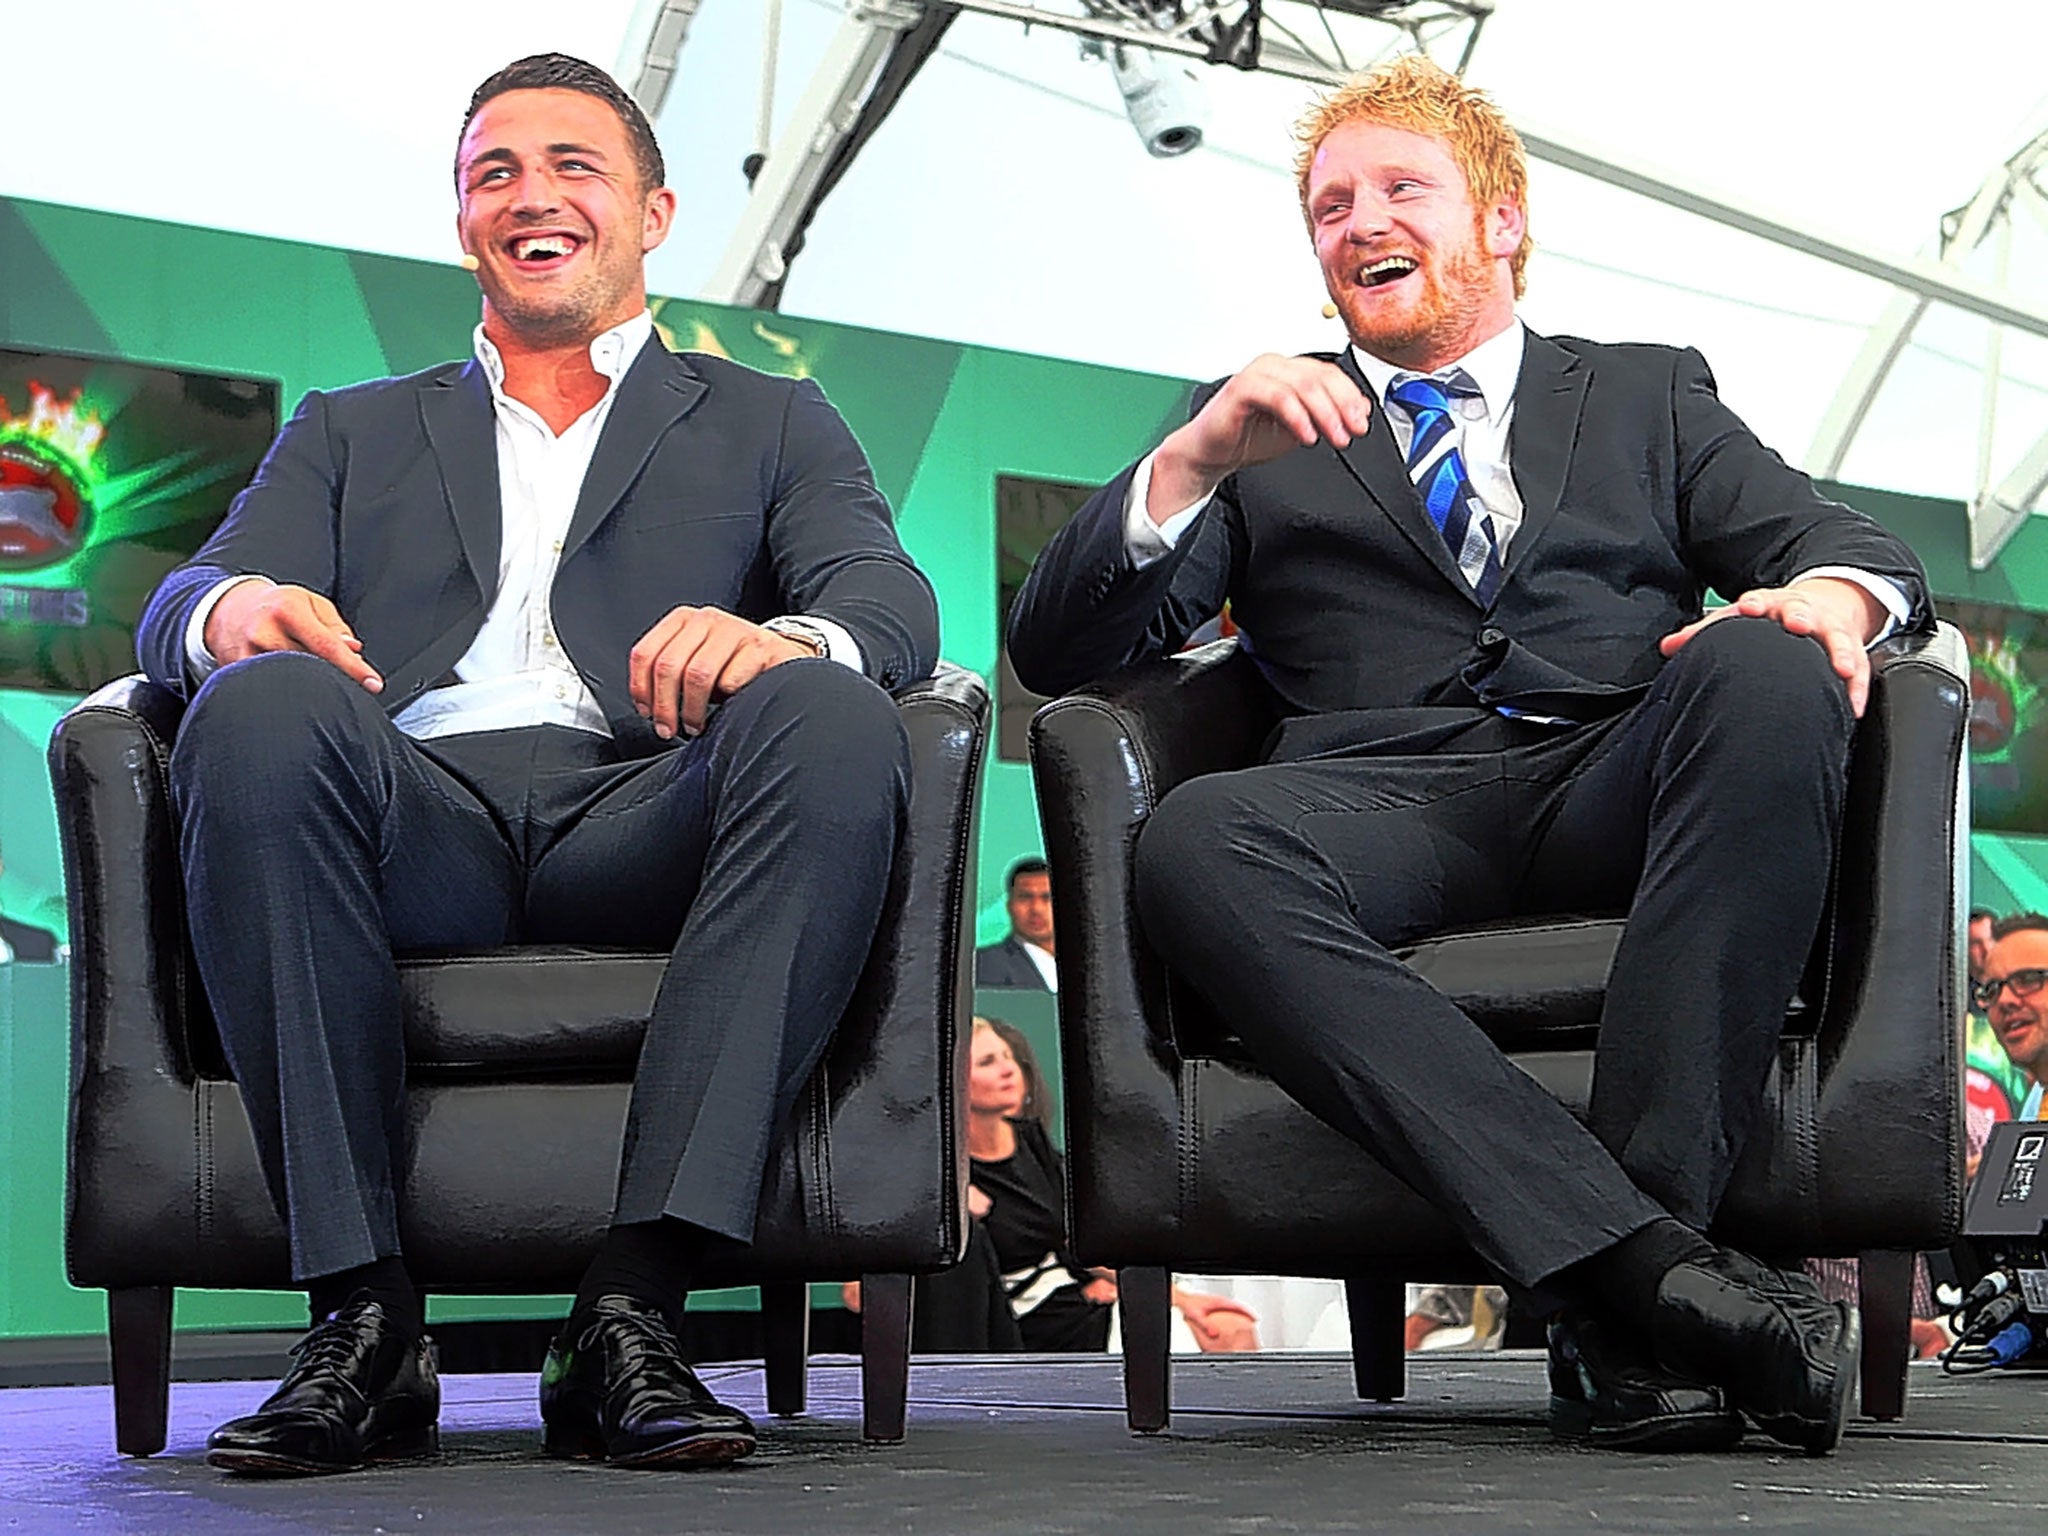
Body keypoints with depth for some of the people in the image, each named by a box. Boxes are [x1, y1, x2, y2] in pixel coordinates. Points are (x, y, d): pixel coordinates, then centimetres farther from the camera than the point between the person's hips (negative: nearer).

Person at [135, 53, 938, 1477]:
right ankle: (365, 1320, -29)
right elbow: (180, 609, 14)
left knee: (833, 718, -32)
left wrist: (786, 638, -20)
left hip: (646, 825, 0)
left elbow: (893, 600, 7)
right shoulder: (350, 433, 30)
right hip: (413, 819, 1)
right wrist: (235, 609, -14)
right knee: (265, 706, -33)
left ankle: (634, 1308, -35)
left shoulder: (774, 426, 26)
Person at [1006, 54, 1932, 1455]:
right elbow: (1055, 651, 14)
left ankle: (1624, 1329, -36)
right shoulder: (1266, 435, 27)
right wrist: (1191, 460, -3)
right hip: (1385, 802, 0)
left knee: (1767, 671, -33)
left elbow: (1853, 548, 15)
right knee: (1195, 842, -34)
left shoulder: (1650, 396, 29)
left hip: (1617, 787, 1)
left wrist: (1832, 591, -11)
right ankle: (1637, 1261, -42)